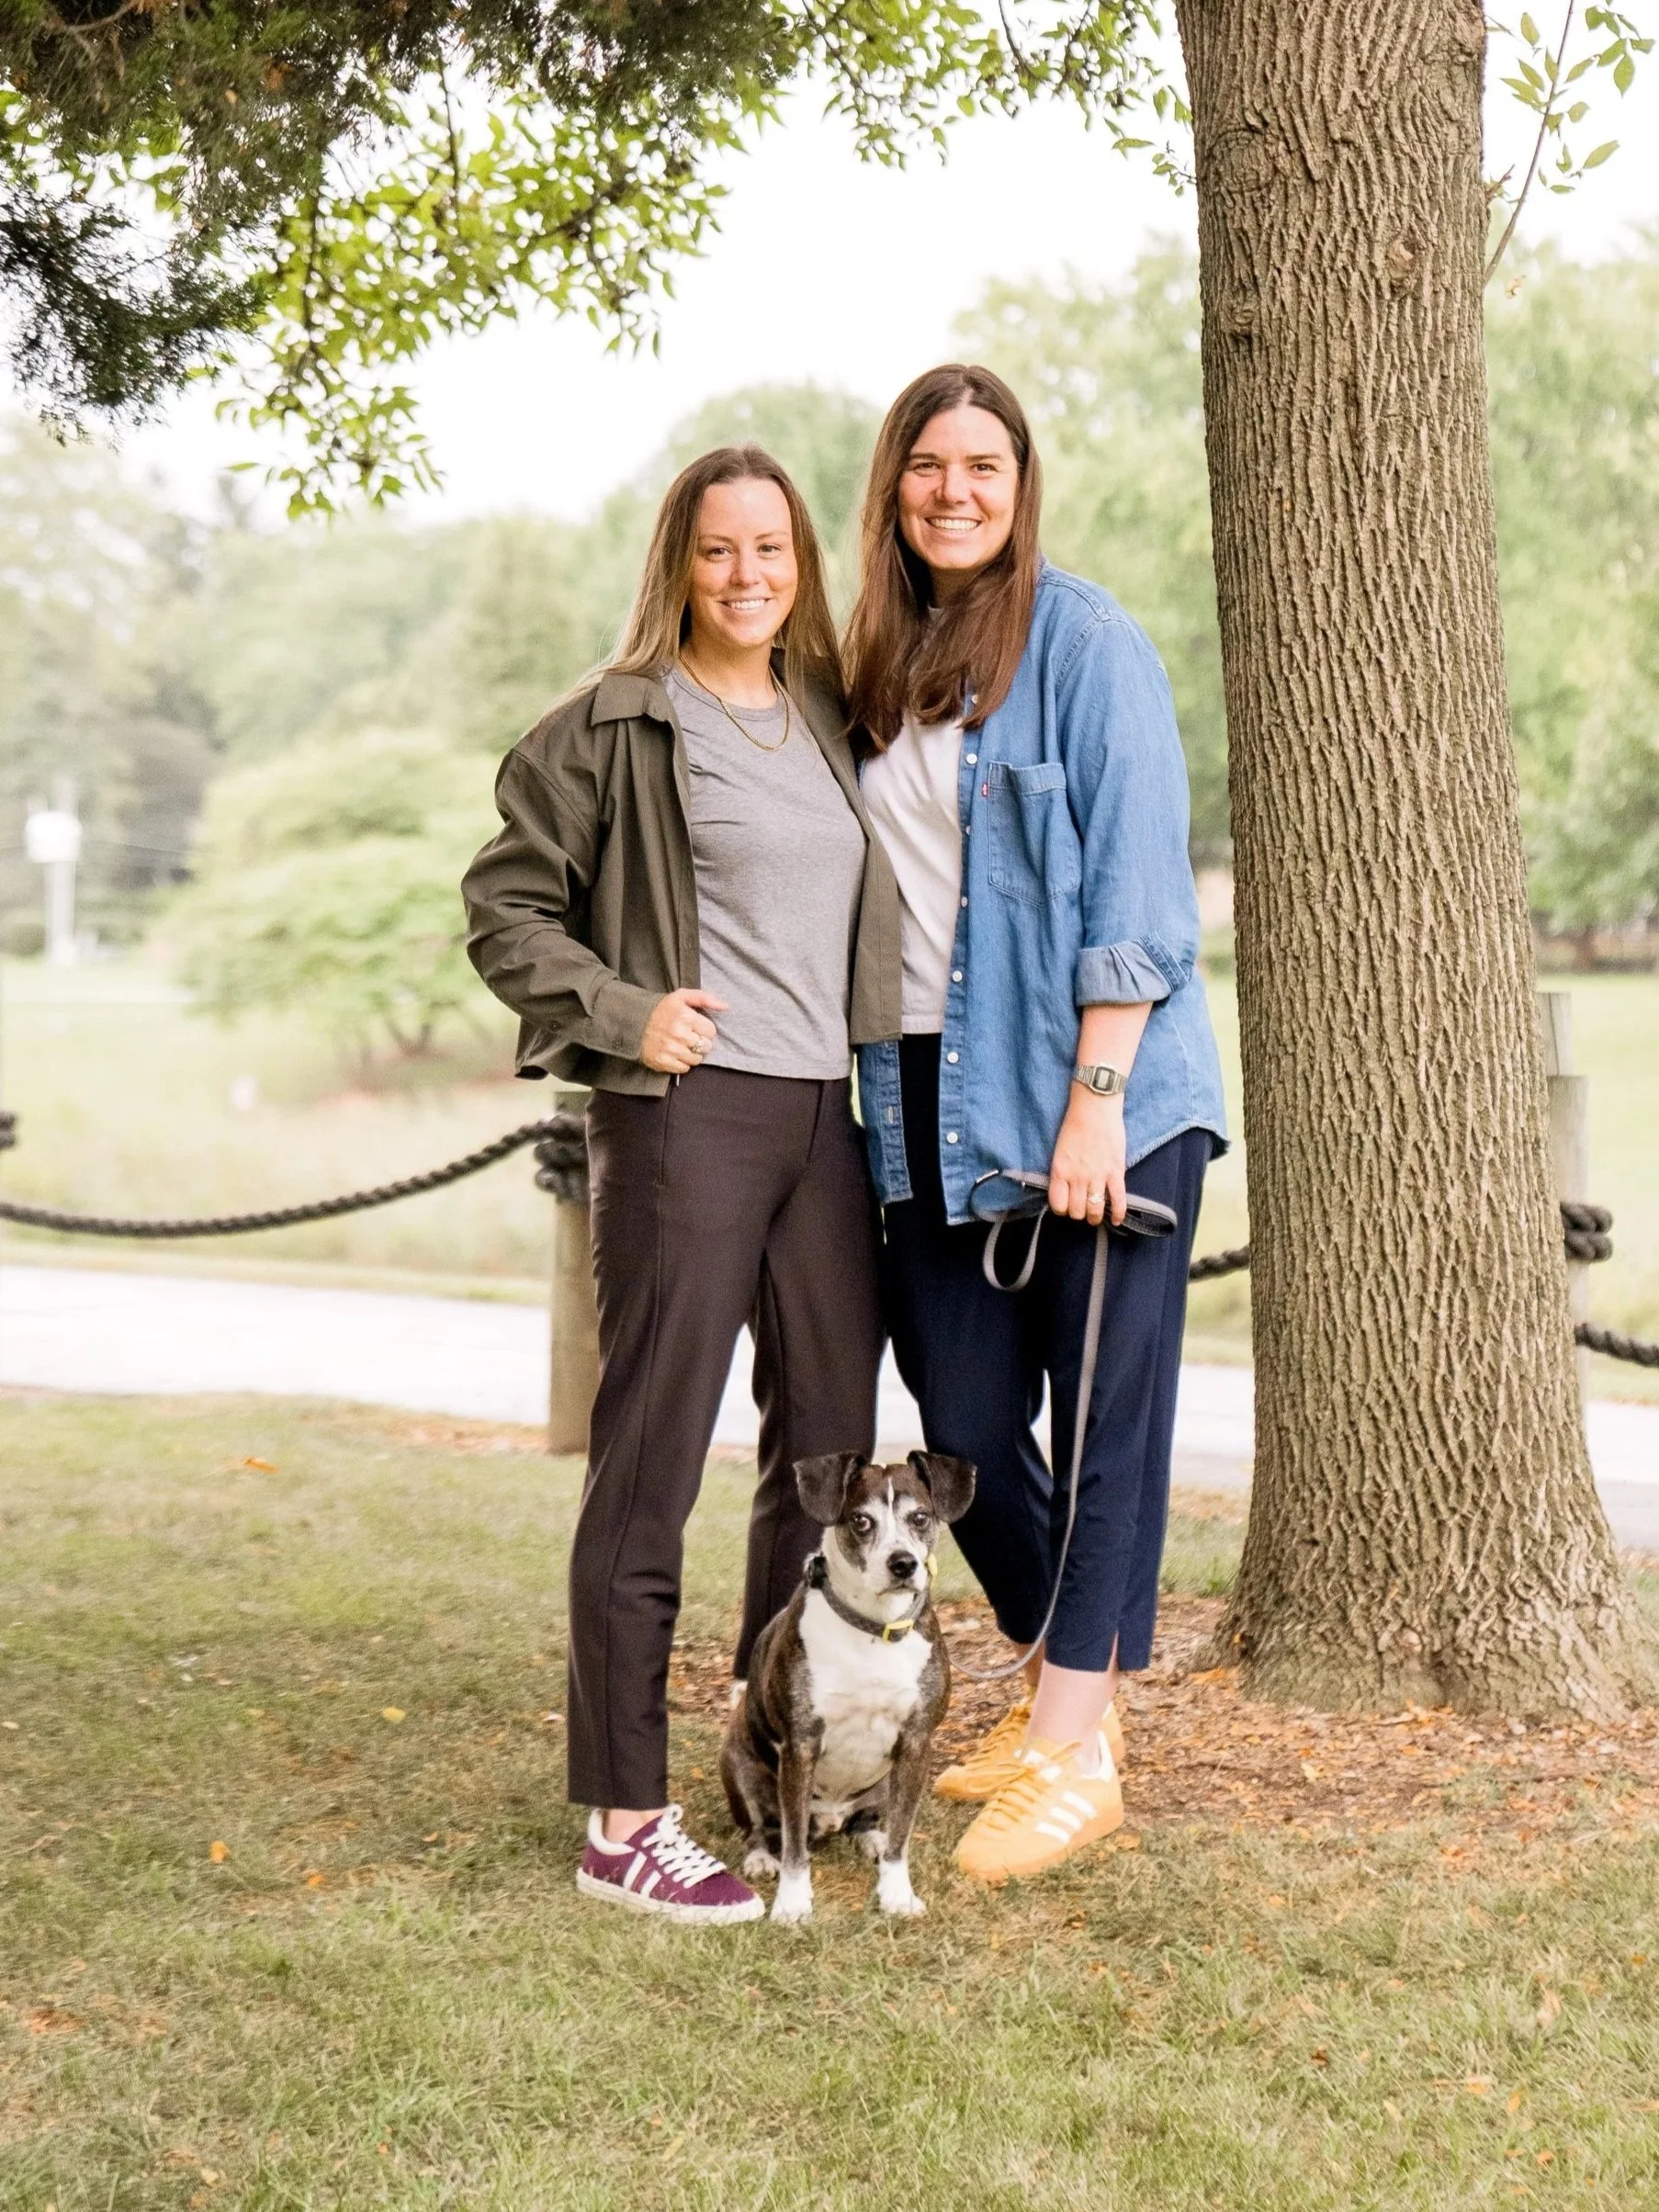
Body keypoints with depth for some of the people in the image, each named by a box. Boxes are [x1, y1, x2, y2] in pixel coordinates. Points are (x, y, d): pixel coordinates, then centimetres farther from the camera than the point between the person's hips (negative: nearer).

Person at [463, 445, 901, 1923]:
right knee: (652, 1460, -6)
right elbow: (506, 908, -2)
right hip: (688, 1112, -7)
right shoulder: (615, 726, -2)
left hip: (825, 1114, 7)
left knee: (832, 1444, 12)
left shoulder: (828, 718, 16)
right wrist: (622, 1013, -14)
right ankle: (624, 1821, 0)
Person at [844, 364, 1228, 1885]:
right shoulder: (875, 665, 14)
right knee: (963, 1424, 7)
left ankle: (1075, 1752, 6)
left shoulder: (1083, 639, -5)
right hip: (933, 1092, 6)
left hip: (1089, 1084, -6)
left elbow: (1134, 881, -10)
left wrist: (1095, 1095, -17)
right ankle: (1063, 1687, 26)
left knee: (1106, 1417, -1)